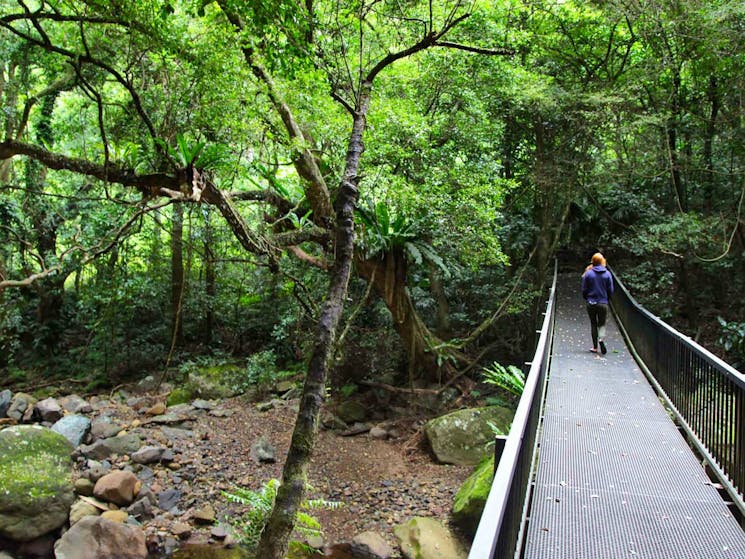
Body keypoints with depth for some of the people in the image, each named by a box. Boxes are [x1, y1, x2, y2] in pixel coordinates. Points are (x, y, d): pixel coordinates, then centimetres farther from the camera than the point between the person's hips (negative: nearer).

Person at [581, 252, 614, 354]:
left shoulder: (588, 273, -6)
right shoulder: (607, 274, -4)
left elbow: (584, 290, -1)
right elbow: (611, 290, 0)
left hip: (591, 303, 0)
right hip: (603, 303, 0)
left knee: (593, 324, 11)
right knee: (602, 324, 10)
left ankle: (595, 347, 10)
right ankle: (601, 338, -19)